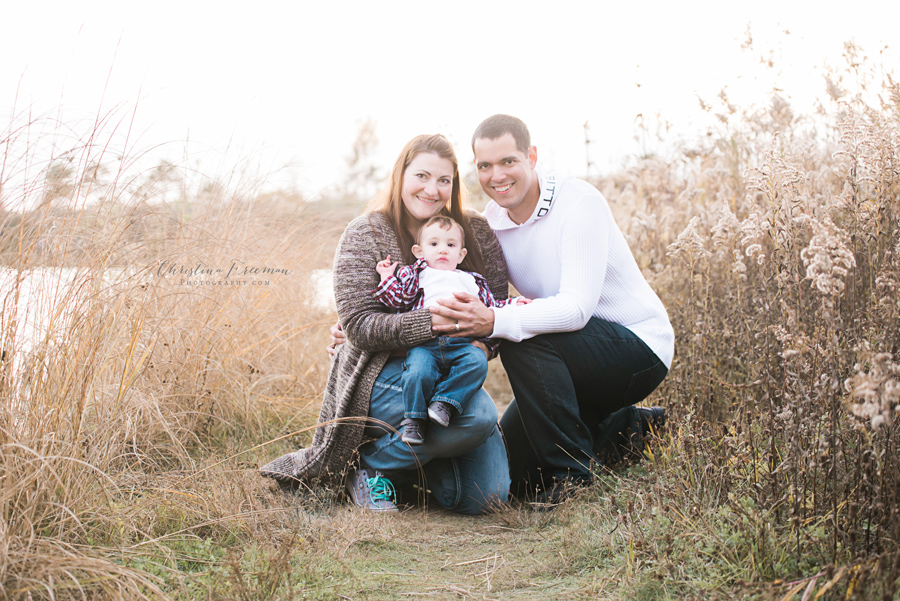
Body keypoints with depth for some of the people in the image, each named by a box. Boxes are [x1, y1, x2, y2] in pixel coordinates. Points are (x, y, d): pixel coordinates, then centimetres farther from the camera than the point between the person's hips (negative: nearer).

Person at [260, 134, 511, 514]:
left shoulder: (476, 232, 6)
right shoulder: (365, 235, -6)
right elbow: (358, 326, -15)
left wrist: (483, 342, -18)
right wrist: (431, 323, -30)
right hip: (380, 374, -5)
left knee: (487, 496, -10)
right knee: (478, 415, -33)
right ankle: (373, 464, -8)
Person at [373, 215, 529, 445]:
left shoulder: (471, 280, 32)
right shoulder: (415, 274, 23)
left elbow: (491, 305, 35)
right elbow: (400, 300, 13)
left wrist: (513, 304, 22)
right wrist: (387, 279, 5)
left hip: (463, 342, 2)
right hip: (424, 342, -2)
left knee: (477, 361, -30)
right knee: (418, 372, -32)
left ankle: (445, 402, -26)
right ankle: (414, 418, -16)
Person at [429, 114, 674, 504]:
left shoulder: (579, 203, -22)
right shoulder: (492, 220, 0)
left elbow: (578, 307, -32)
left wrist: (495, 322, -47)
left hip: (640, 346, -8)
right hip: (575, 352, 8)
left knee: (523, 344, -31)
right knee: (510, 463, 4)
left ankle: (574, 476, -17)